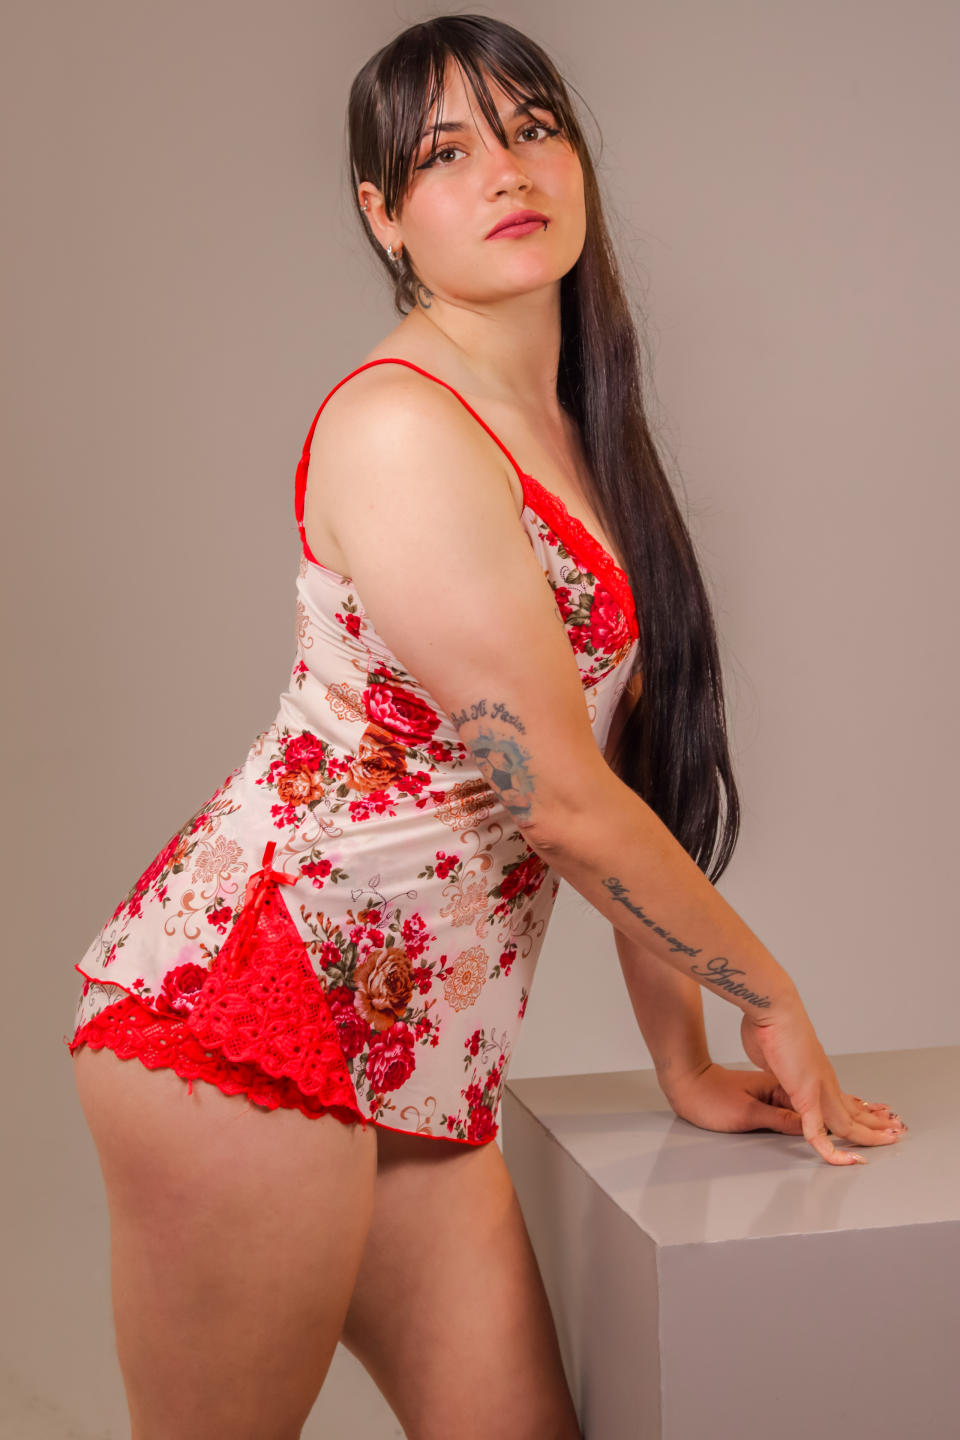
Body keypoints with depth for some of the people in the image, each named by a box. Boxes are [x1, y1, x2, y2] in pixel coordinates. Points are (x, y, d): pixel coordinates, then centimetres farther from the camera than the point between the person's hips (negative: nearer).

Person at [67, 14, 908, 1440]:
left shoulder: (574, 431, 15)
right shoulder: (399, 423, -14)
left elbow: (616, 774, 14)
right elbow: (562, 797, -14)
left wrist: (683, 1060, 13)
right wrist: (768, 990, -1)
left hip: (413, 1059, 9)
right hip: (247, 1008, -8)